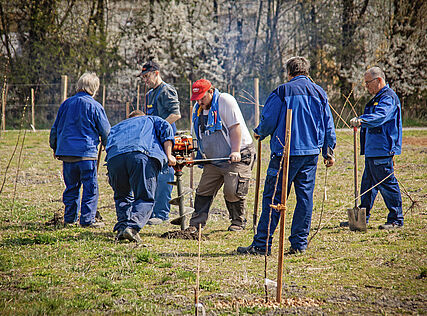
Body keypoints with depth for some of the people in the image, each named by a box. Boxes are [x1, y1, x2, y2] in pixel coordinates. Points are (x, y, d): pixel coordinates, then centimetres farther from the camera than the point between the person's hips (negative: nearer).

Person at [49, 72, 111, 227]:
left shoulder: (66, 103, 10)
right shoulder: (95, 106, -4)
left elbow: (55, 128, 18)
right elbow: (106, 131, 2)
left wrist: (54, 147, 32)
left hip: (66, 152, 5)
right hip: (86, 153, -5)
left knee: (71, 186, 14)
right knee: (90, 187, 1)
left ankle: (69, 217, 18)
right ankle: (87, 219, -1)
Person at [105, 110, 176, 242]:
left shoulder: (116, 127, 43)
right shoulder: (151, 120, 37)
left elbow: (109, 145, 27)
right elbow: (165, 128, 17)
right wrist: (168, 156, 13)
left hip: (114, 157, 3)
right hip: (143, 155, -3)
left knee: (122, 196, 22)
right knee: (145, 198, 0)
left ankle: (122, 227, 3)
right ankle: (132, 226, -22)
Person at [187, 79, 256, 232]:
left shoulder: (225, 100, -10)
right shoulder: (198, 108, 13)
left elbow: (235, 127, -15)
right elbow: (200, 137, 23)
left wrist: (235, 151, -22)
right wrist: (198, 156, 14)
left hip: (237, 157, -7)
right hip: (214, 160, 7)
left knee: (232, 191, -14)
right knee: (203, 191, 2)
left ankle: (238, 222, 5)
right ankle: (195, 224, 7)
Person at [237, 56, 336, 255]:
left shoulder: (283, 91, -5)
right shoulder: (319, 93, 11)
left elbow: (268, 120, -5)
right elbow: (328, 125, 14)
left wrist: (259, 133, 16)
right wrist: (328, 152, 21)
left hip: (286, 152, -5)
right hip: (311, 153, 5)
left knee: (273, 198, -3)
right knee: (305, 197, 8)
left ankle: (262, 244, -4)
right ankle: (299, 243, 7)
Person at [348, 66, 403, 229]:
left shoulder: (388, 97, -13)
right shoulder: (378, 98, 22)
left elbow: (379, 116, -32)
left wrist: (361, 120, -46)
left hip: (382, 150, -11)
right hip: (372, 149, 11)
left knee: (387, 184, -7)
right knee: (368, 184, 14)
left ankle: (396, 219, 0)